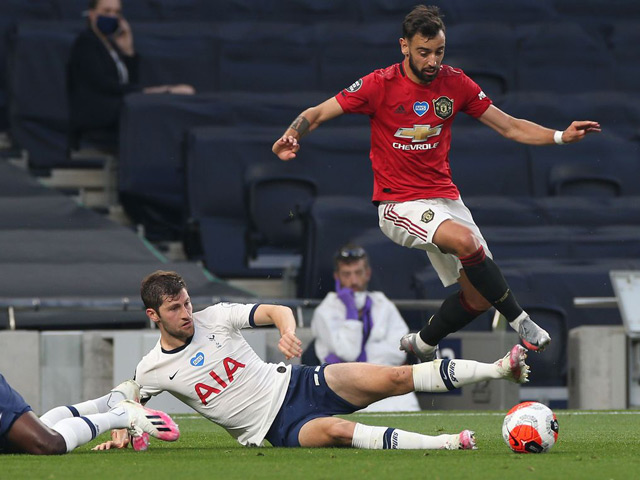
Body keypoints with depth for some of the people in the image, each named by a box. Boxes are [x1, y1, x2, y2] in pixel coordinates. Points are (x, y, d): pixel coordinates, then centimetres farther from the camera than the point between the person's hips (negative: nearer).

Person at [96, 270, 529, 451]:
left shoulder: (214, 318, -1)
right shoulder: (152, 370, -3)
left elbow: (277, 310, -3)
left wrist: (288, 330, -26)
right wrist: (122, 435, -6)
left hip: (295, 384, 3)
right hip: (278, 429, -2)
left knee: (394, 378, -15)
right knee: (336, 430, -35)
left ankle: (501, 369, -16)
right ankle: (445, 444, -40)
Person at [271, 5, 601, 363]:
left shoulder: (456, 83, 1)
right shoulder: (380, 85, -10)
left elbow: (511, 127, 7)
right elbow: (317, 114, -5)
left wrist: (562, 136, -6)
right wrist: (290, 138, -26)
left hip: (445, 197, 5)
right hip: (399, 203, -5)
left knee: (479, 298, -1)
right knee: (465, 239, -34)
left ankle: (421, 345, 25)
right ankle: (520, 321, -22)